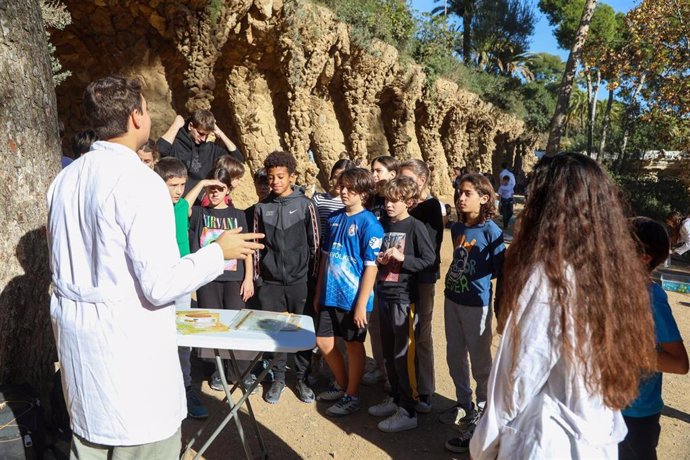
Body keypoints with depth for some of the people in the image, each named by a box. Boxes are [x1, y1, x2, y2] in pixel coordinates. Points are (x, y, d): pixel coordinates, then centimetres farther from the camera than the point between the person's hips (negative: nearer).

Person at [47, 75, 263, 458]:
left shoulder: (65, 179, 5)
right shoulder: (139, 181, -19)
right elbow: (160, 286, -22)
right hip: (128, 339, -8)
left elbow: (62, 262, 16)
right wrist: (220, 251, -10)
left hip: (76, 336, 8)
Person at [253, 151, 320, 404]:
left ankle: (302, 379, 22)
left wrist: (313, 276, 0)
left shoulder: (305, 205, -1)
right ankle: (278, 378, 23)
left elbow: (314, 243, 1)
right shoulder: (262, 208, 5)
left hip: (300, 281, -2)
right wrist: (256, 275, 7)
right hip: (271, 282, 2)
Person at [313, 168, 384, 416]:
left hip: (353, 299, -6)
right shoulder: (334, 218, 5)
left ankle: (351, 395, 28)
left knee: (353, 345, 9)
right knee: (323, 342, 14)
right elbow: (326, 256, 11)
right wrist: (318, 292, 12)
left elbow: (371, 267, -15)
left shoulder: (369, 224, -13)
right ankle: (342, 384, 37)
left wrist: (361, 304, -16)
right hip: (330, 296, 6)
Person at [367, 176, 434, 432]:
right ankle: (396, 398, 32)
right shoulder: (384, 225, 11)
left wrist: (402, 258, -20)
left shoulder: (415, 227, -8)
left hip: (404, 299, -7)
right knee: (388, 353, 16)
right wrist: (379, 260, 1)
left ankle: (408, 411, 10)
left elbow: (429, 259, -11)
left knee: (404, 356, -1)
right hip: (383, 295, 7)